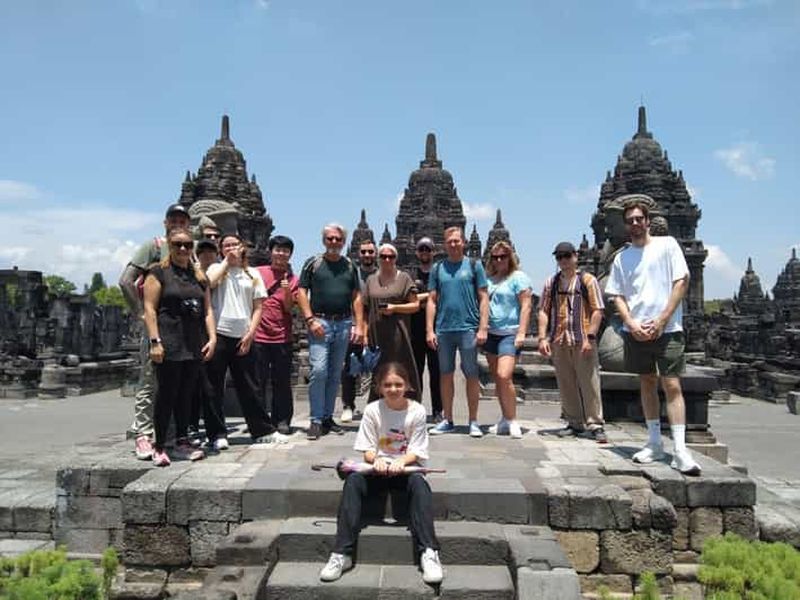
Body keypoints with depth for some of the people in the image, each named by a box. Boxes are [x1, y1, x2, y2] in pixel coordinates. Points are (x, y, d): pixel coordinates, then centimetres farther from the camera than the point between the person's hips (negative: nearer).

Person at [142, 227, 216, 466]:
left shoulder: (199, 276, 17)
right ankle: (159, 447, 8)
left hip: (194, 345, 5)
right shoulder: (159, 272, 0)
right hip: (169, 345, -5)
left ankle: (182, 443, 19)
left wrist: (212, 338, 4)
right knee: (167, 394, -2)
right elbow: (149, 308, -7)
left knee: (186, 395, 10)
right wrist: (155, 341, -15)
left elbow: (207, 310, 15)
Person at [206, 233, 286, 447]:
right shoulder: (216, 268, 8)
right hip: (218, 334, -1)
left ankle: (262, 430, 17)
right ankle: (218, 434, 10)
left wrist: (250, 334, -3)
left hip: (243, 338, 2)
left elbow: (258, 307, 8)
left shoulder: (253, 274, 12)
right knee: (215, 387, 1)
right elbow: (208, 283, -15)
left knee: (248, 387, 8)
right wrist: (226, 261, -4)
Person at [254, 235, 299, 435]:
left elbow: (289, 307, -3)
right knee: (257, 381, 4)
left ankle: (282, 420, 14)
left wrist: (287, 291, -20)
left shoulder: (293, 279, 6)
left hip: (282, 337, 0)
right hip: (258, 336, 0)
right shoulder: (258, 273, 7)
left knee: (282, 381, 5)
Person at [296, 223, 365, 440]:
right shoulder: (313, 263, 5)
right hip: (320, 322, -3)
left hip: (344, 323, 4)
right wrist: (310, 320, -10)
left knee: (335, 374, 8)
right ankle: (316, 420, -3)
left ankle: (328, 417, 18)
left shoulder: (350, 266, 14)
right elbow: (302, 292, 0)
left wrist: (359, 325, 3)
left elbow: (356, 297, 12)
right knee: (318, 370, -11)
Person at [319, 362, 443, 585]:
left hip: (406, 466, -1)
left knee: (418, 482, -35)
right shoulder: (372, 410, -3)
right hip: (378, 467, 1)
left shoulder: (416, 411, -6)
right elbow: (367, 449, -2)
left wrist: (401, 461, -27)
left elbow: (416, 451, -6)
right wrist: (376, 460, -26)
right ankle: (342, 554, -27)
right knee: (353, 480, -29)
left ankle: (428, 553, -35)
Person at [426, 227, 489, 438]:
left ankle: (473, 422, 11)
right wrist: (429, 330, 1)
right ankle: (447, 420, 18)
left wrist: (483, 328, -7)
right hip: (443, 330, 3)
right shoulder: (438, 268, 11)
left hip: (468, 328, -2)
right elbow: (432, 300, 9)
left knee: (471, 375, 2)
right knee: (446, 374, 8)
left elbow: (483, 298, 1)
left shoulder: (474, 265, 5)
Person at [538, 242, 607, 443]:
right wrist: (542, 338, -2)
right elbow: (543, 311, 9)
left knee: (589, 383, -2)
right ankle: (575, 423, 21)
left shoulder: (588, 280, 2)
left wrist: (590, 337, -12)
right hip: (558, 342, 4)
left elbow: (597, 311, -4)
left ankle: (594, 424, 6)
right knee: (566, 385, 9)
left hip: (582, 341, -4)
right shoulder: (551, 283, 12)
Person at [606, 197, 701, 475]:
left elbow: (682, 282, -4)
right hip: (635, 331, 4)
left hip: (667, 328, -4)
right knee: (647, 383, 10)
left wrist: (661, 321, -10)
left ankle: (680, 450, -7)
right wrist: (631, 323, -9)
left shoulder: (667, 244, 2)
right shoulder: (621, 258, 11)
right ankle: (654, 443, 19)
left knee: (672, 385, -8)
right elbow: (618, 296, 9)